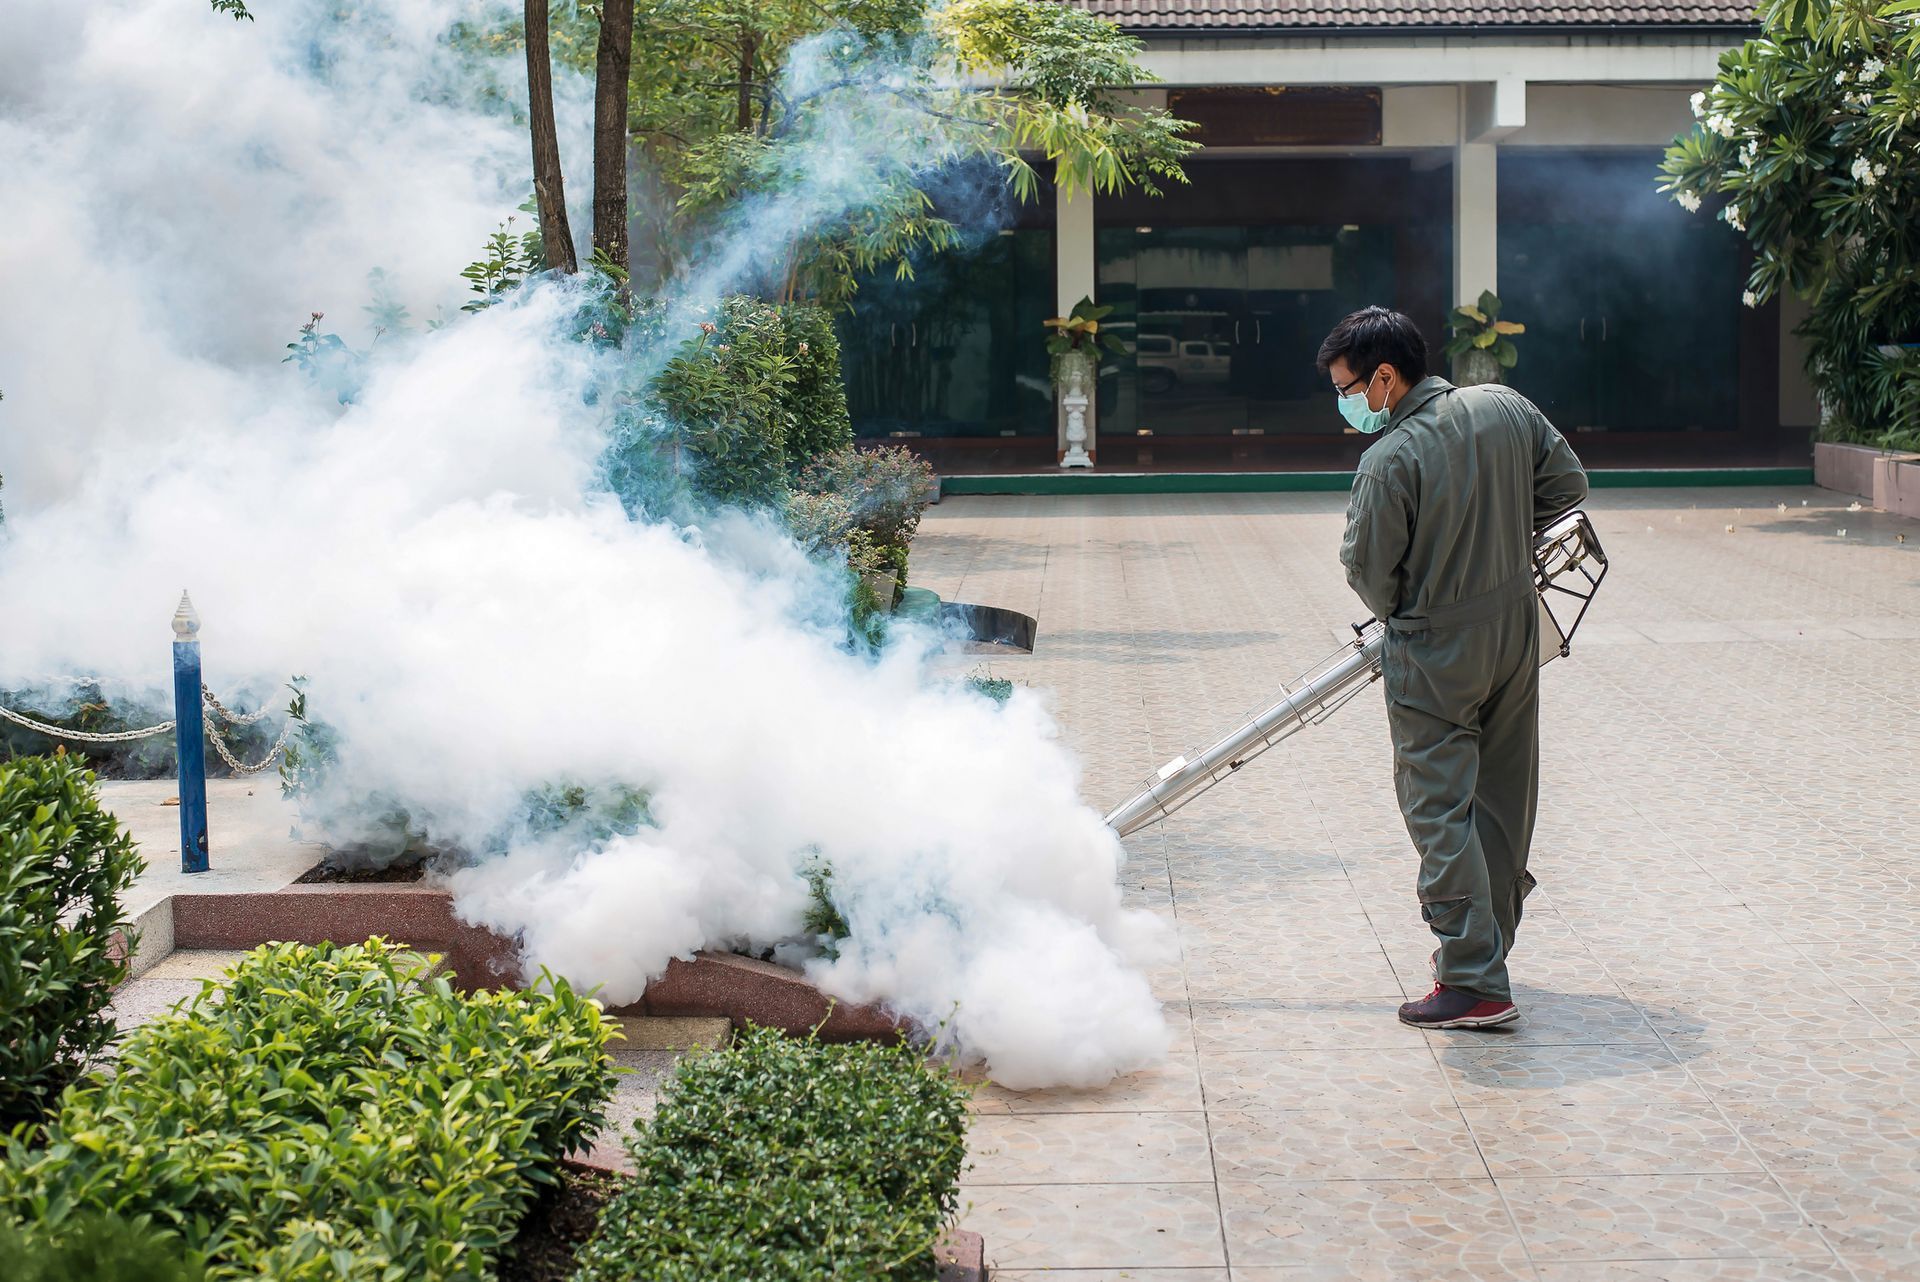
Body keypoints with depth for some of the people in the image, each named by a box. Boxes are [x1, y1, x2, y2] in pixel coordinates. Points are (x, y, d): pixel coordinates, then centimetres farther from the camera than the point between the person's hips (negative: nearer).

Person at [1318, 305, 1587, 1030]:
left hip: (1435, 654, -7)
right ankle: (1485, 948, 30)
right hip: (1517, 624, 7)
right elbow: (1567, 484, 10)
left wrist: (1396, 614, 7)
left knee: (1439, 812, -1)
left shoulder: (1391, 459, -22)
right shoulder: (1506, 408, -2)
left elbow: (1368, 570, -14)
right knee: (1503, 800, 17)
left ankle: (1475, 984, -4)